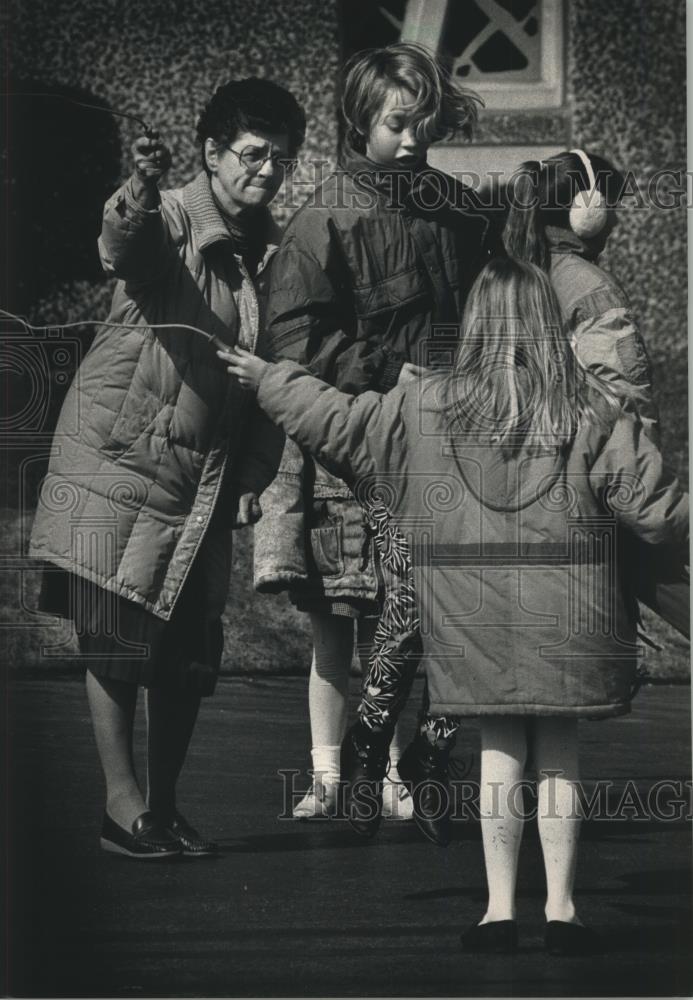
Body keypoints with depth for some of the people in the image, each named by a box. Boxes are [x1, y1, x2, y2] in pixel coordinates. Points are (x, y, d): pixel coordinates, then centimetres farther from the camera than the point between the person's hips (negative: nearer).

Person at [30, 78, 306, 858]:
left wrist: (252, 477, 2)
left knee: (191, 649, 6)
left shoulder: (273, 253, 6)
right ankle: (121, 802, 2)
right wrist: (138, 194, -60)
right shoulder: (164, 222, -12)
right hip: (118, 462, -5)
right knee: (114, 639, -4)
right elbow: (121, 243, -37)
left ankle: (163, 807, 17)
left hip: (204, 475, 5)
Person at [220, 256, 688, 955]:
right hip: (564, 617, 0)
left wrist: (266, 380, 20)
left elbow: (334, 422, 6)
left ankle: (500, 908, 10)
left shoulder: (428, 405, -2)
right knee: (559, 756, 9)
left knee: (499, 753, 9)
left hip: (475, 614, 1)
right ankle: (561, 909, 12)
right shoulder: (592, 411, -4)